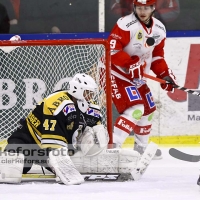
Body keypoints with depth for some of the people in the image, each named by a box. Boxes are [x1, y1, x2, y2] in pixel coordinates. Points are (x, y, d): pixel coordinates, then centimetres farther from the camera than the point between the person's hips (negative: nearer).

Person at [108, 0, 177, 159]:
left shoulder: (159, 29, 3)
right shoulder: (126, 25, -21)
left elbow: (157, 56, 13)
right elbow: (112, 50, -26)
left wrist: (165, 74, 1)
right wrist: (131, 63, -31)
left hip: (136, 77, 9)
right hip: (117, 73, -8)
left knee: (148, 109, 18)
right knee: (135, 109, -22)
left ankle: (142, 147, 38)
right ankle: (112, 147, -26)